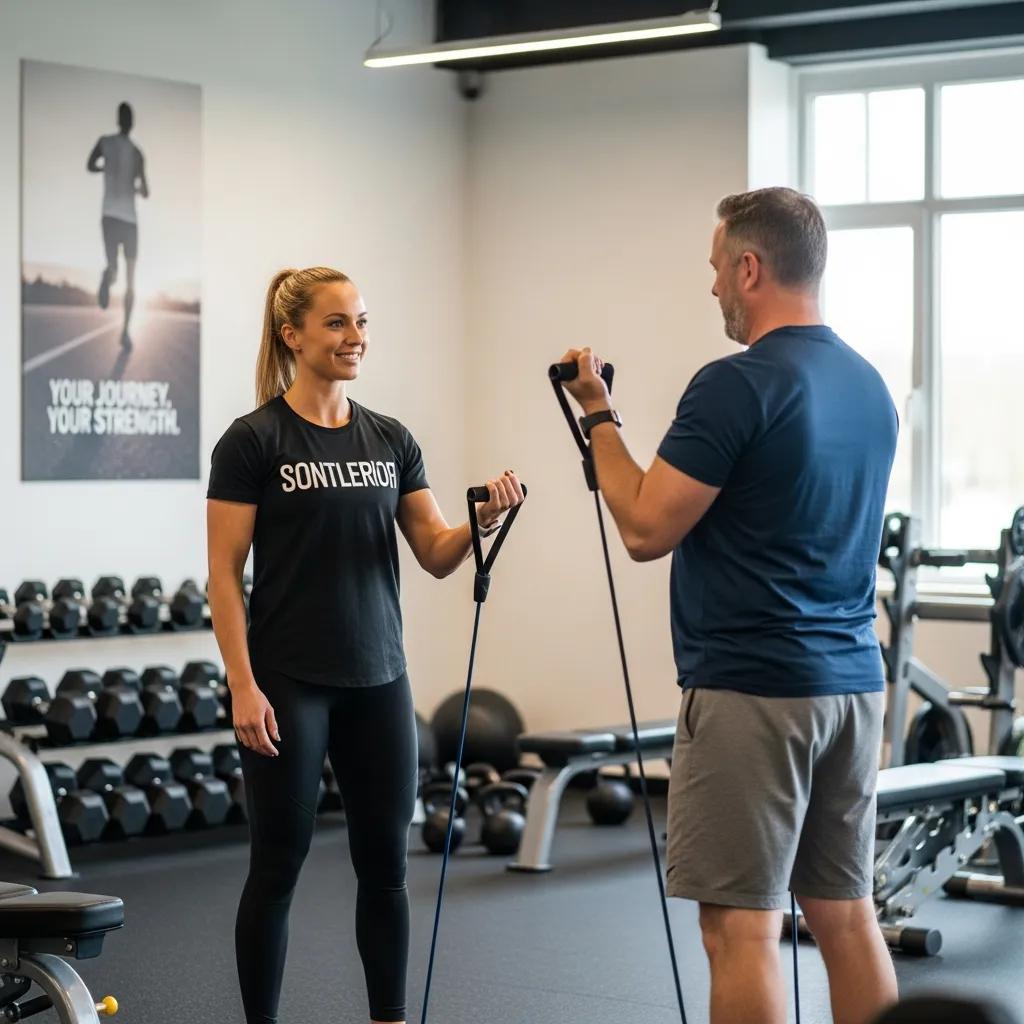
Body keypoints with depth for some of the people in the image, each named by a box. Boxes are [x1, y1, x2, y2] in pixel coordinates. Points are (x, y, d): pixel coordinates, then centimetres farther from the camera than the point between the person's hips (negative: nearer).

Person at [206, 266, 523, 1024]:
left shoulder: (391, 439, 9)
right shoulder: (254, 440, -8)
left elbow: (437, 556, 6)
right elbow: (224, 574, -9)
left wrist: (484, 520, -14)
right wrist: (243, 686, -15)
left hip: (379, 679, 5)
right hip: (290, 683, -5)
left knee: (386, 861, 9)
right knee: (279, 863, 1)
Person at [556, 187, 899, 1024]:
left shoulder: (738, 384, -16)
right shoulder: (869, 385, 12)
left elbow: (647, 529, -13)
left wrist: (599, 418, 0)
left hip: (751, 690, -8)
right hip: (852, 681, 8)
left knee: (741, 926, -3)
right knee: (845, 913, 11)